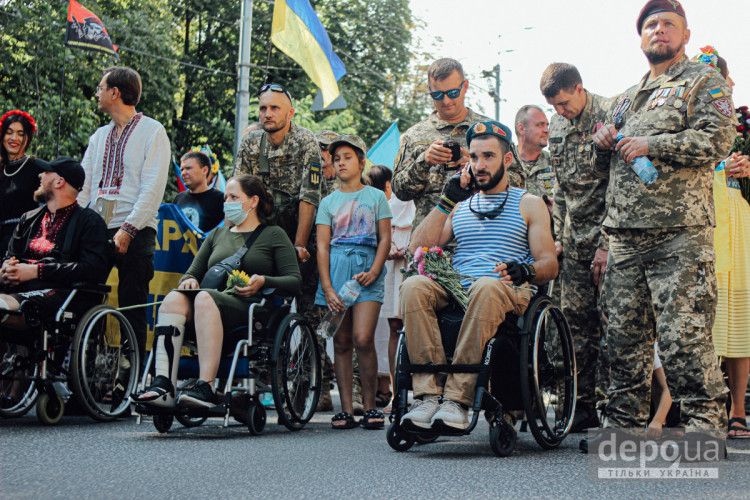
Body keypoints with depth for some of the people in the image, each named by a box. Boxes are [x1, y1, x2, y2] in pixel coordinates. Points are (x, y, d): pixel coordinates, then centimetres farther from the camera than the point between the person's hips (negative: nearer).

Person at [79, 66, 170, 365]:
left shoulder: (152, 131, -1)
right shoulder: (100, 136, 20)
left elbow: (153, 187, -10)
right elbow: (83, 184, 15)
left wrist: (127, 230, -18)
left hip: (135, 232, -6)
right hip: (97, 229, 6)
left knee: (132, 306, -4)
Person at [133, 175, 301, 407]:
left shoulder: (274, 235, 15)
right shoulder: (217, 235, 31)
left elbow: (295, 281, 4)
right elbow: (193, 272, 26)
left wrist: (263, 281, -14)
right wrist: (189, 280, 2)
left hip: (250, 310, -4)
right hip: (210, 309, 5)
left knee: (205, 298, -36)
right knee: (174, 298, -29)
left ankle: (206, 388, -47)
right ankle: (163, 385, -44)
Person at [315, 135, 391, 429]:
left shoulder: (375, 197, 12)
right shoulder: (328, 202, 15)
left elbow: (385, 239, 7)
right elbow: (322, 246, 7)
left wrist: (374, 271, -10)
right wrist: (327, 287, -5)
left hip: (367, 267, -2)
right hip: (336, 268, 2)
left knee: (363, 338, -15)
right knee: (341, 342, 0)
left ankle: (370, 407, -6)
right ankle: (346, 409, 3)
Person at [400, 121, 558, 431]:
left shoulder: (529, 204, 17)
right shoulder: (462, 205, 27)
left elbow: (550, 265, 6)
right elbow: (417, 249, 15)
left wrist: (525, 271, -17)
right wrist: (446, 202, 10)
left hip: (508, 291, -3)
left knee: (486, 288, -40)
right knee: (413, 286, -30)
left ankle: (458, 398, -42)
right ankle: (429, 394, -37)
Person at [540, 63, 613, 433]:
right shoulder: (557, 127, 13)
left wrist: (607, 244, -15)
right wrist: (559, 237, 13)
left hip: (607, 237, -6)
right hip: (575, 241, 7)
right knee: (575, 319, 4)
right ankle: (583, 405, 10)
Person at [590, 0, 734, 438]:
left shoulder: (704, 82, 6)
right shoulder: (626, 99, 26)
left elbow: (718, 140, -10)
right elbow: (608, 168, 31)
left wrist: (651, 145, -12)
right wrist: (604, 145, 8)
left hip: (679, 235, -6)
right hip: (626, 236, 7)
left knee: (684, 335, -12)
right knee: (625, 335, 7)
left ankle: (706, 423, -4)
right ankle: (625, 422, 15)